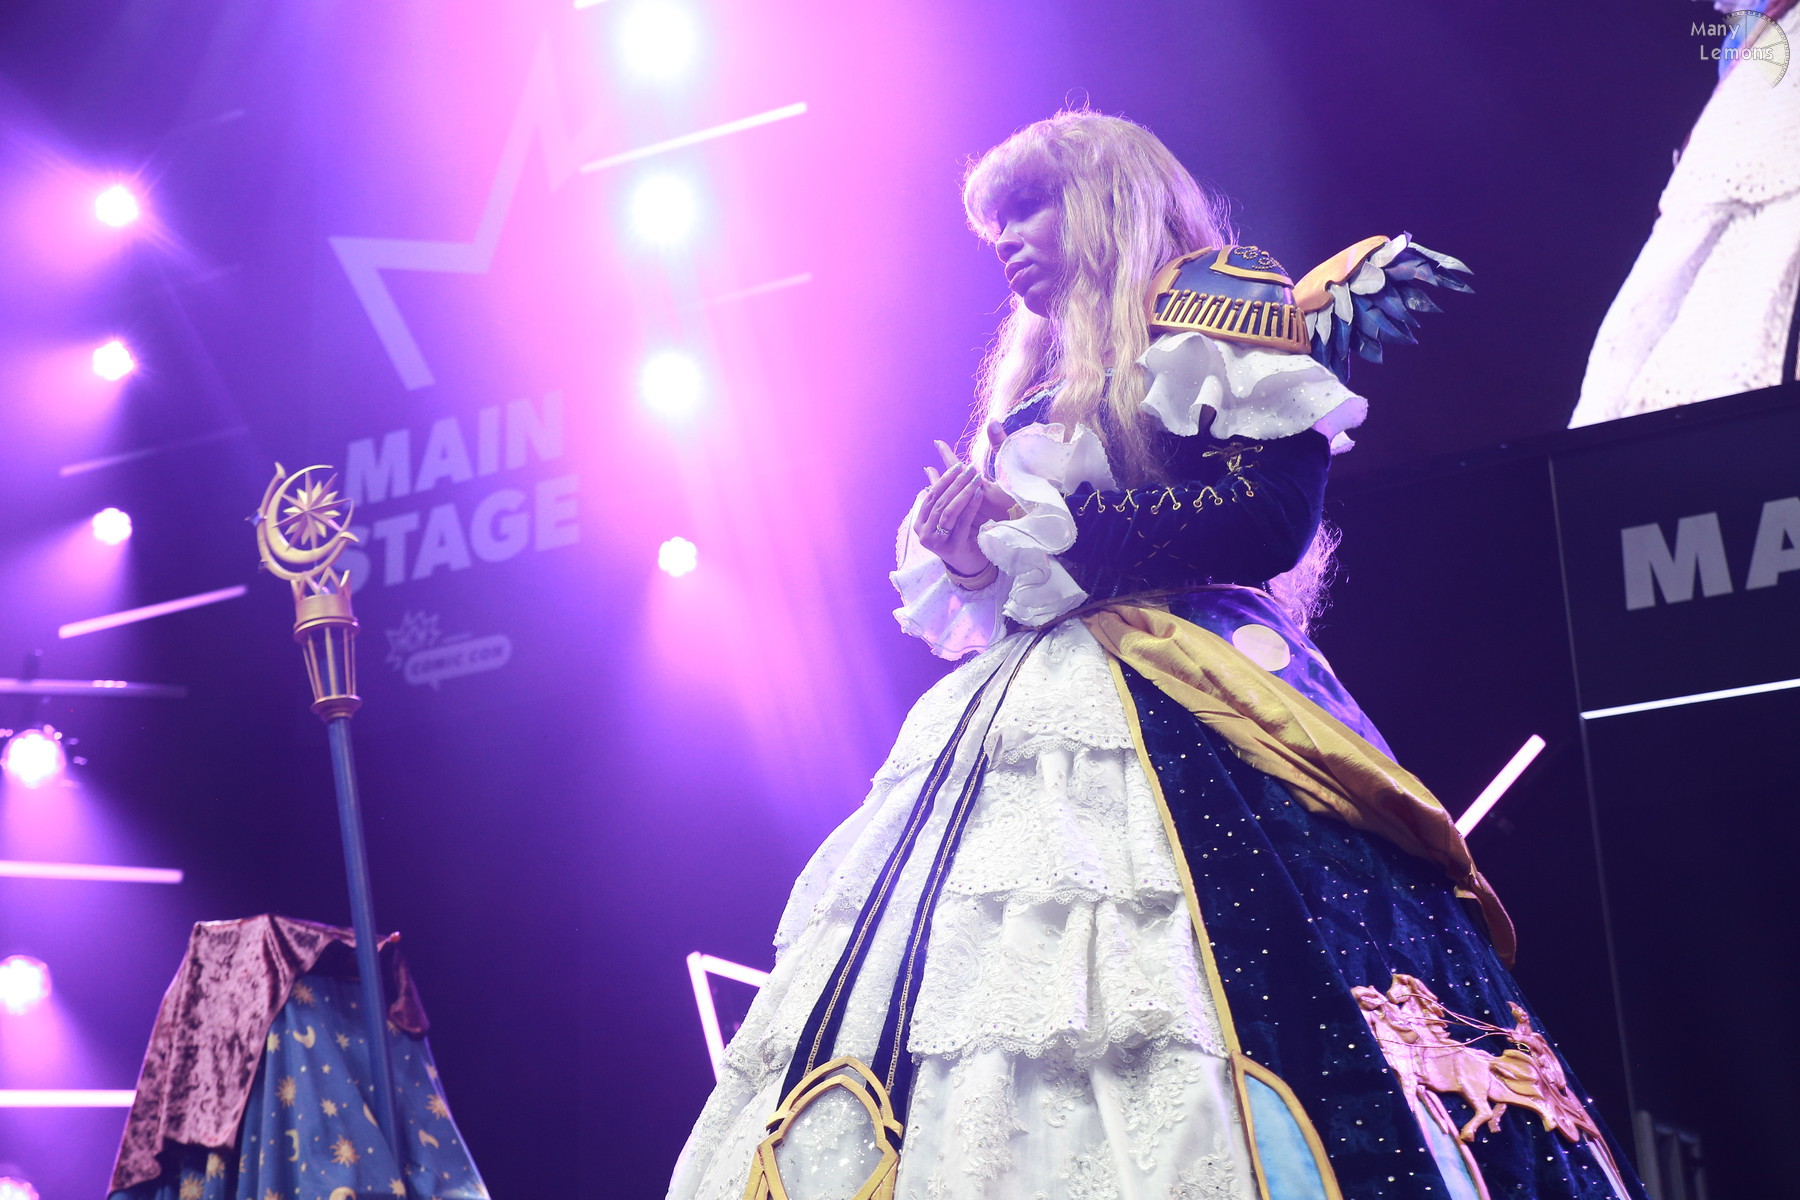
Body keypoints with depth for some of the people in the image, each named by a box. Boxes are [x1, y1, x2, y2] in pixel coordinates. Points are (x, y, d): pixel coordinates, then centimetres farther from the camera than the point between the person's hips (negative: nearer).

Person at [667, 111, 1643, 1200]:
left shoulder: (1221, 307, 6)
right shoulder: (1040, 377, 29)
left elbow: (1271, 519, -10)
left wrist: (1032, 527, -10)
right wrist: (964, 548, 5)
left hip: (1178, 702, -7)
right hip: (1027, 701, 7)